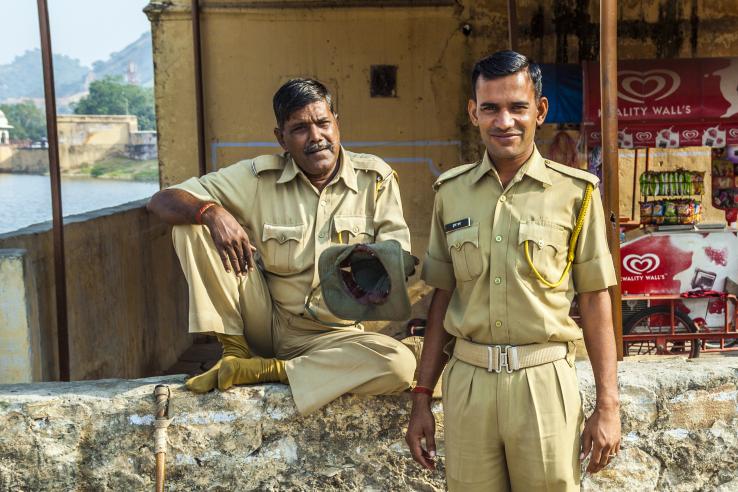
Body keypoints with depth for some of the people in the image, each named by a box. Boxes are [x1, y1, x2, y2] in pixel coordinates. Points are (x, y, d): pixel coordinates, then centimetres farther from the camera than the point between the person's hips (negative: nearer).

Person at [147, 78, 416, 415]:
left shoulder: (375, 178, -4)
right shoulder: (259, 178, -6)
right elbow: (161, 201, -8)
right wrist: (211, 211, -31)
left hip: (332, 335, 0)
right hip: (266, 322, 0)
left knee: (400, 363, -32)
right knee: (193, 223, -16)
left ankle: (266, 370, -17)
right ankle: (235, 350, -8)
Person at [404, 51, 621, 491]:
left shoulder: (574, 192, -3)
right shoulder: (451, 192, 6)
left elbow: (594, 299, 0)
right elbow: (443, 298, 10)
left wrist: (607, 405, -3)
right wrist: (422, 397, 8)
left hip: (545, 383, -2)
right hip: (467, 383, 2)